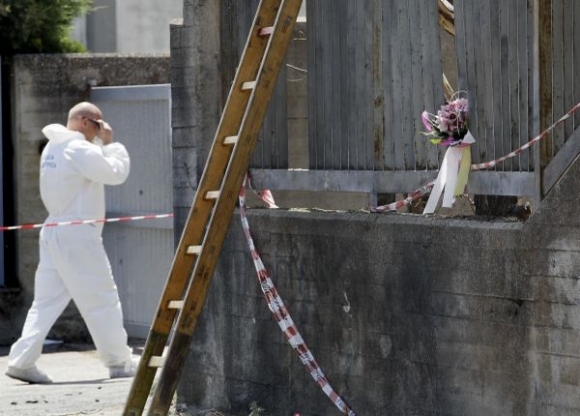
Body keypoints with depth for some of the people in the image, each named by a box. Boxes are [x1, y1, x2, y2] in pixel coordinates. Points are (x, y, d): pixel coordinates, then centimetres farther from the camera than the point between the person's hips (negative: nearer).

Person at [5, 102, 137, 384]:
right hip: (78, 236, -9)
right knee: (102, 300, 1)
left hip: (54, 232, 9)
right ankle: (119, 362, 8)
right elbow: (116, 173, -13)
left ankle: (22, 360, -1)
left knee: (47, 300, 6)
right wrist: (110, 144, -3)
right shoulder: (80, 150, -14)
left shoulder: (52, 148, 14)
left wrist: (102, 146, 14)